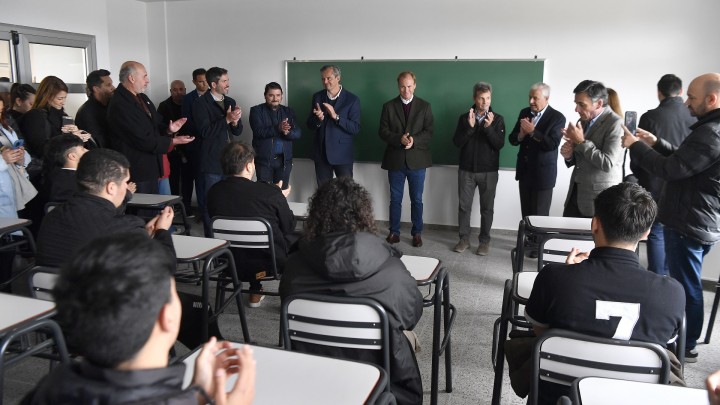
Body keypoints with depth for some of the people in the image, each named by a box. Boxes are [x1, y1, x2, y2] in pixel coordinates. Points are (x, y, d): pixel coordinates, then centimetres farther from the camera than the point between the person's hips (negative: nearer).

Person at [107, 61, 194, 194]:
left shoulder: (142, 98, 10)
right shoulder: (120, 105, -20)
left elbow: (153, 126, 16)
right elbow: (143, 140, -22)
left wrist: (168, 129, -5)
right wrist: (173, 141, -15)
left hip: (150, 167, 9)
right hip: (137, 170, -9)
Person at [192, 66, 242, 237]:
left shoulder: (230, 102, 12)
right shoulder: (201, 103, -8)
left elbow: (238, 131, 10)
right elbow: (205, 131, -18)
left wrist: (235, 121, -11)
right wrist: (226, 119, -22)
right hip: (212, 161, -6)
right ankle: (211, 238, 12)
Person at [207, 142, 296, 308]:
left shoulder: (213, 192, -9)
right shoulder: (270, 192, -22)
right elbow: (289, 226, -6)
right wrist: (281, 198, 11)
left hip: (230, 264, 5)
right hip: (271, 263, -4)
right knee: (296, 239, 21)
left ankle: (255, 293, 38)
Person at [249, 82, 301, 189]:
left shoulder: (288, 111, 11)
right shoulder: (256, 110, 1)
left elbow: (297, 133, 2)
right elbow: (259, 131, -14)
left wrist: (287, 132, -21)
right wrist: (278, 129, -27)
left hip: (284, 159, 3)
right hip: (264, 159, -3)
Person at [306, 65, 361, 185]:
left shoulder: (352, 99, -6)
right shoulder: (317, 97, 5)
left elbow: (356, 129, -11)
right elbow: (310, 125, 7)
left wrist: (336, 116, -23)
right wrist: (318, 119, -16)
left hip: (343, 154, -3)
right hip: (321, 153, 3)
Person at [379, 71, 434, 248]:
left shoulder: (424, 106, 3)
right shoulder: (388, 106, 4)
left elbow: (429, 132, -2)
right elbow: (383, 132, -2)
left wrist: (414, 140, -20)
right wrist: (399, 139, -19)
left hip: (417, 160, 0)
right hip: (395, 160, 1)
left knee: (417, 200, 8)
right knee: (395, 199, 9)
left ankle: (417, 233, 20)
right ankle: (394, 232, 21)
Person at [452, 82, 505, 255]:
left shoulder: (497, 119, 0)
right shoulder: (464, 117, 2)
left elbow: (500, 144, -10)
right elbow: (457, 142, -6)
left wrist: (489, 127, -24)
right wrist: (470, 127, -20)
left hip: (488, 171, -1)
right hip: (466, 170, 1)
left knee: (487, 208, 6)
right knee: (464, 206, 5)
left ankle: (484, 241, 17)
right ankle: (464, 239, 18)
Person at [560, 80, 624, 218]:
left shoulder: (615, 123, -14)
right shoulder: (583, 121, 10)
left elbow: (607, 164, -22)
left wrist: (581, 141, -18)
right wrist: (569, 155, -4)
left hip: (599, 198, -7)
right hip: (575, 194, 7)